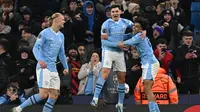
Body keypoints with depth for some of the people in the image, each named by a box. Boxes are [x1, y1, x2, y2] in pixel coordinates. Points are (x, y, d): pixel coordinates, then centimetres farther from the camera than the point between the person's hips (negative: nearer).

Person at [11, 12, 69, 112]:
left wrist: (65, 67, 25)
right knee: (43, 95, -17)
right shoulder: (45, 33, -7)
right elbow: (36, 48, -13)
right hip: (43, 67, -8)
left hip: (53, 69, 8)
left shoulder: (61, 36, 15)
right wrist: (40, 59, -30)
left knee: (54, 95, 1)